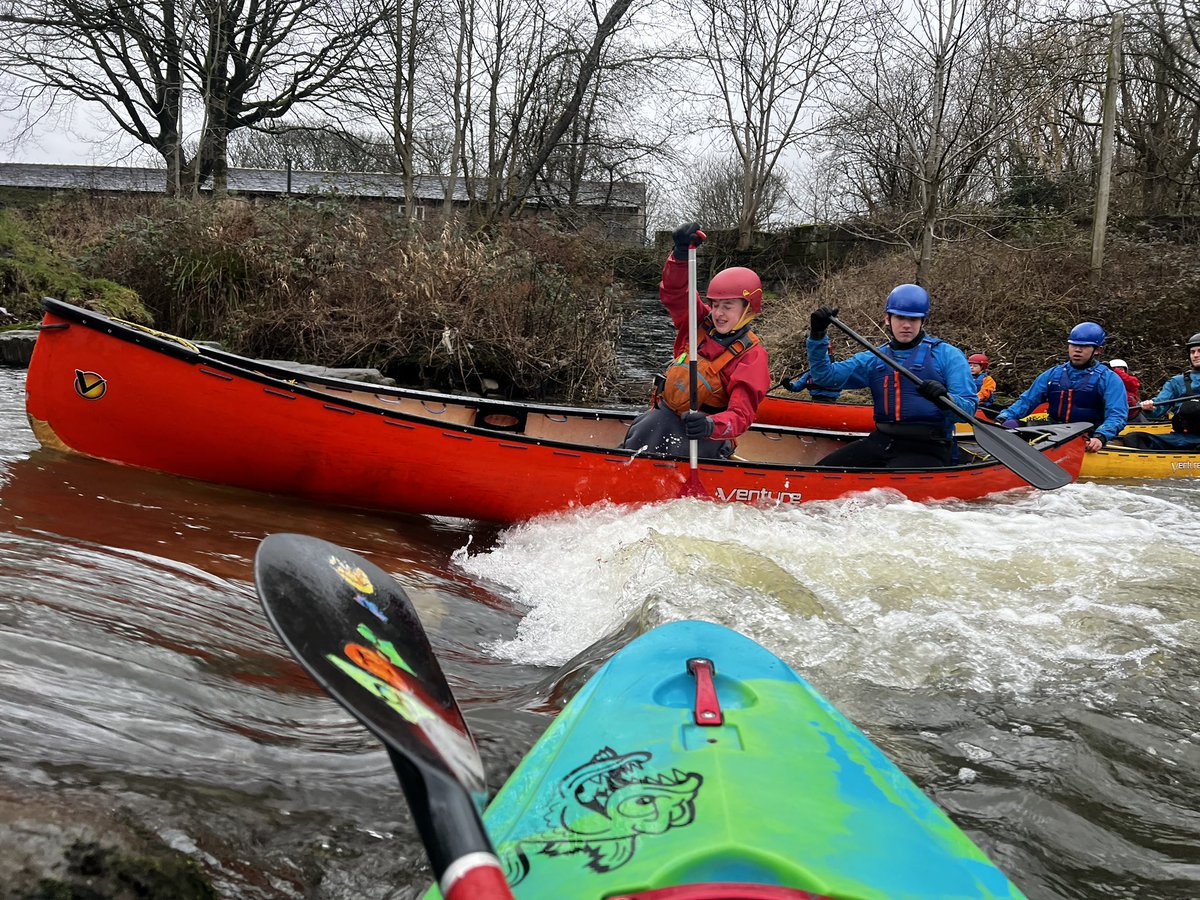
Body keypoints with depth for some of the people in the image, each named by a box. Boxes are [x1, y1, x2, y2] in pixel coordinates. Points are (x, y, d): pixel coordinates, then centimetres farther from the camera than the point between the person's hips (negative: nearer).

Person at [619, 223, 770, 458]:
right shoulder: (702, 323, 5)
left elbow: (741, 416, -20)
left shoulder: (751, 355, -10)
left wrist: (711, 426, -44)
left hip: (704, 433, -3)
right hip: (668, 412, 3)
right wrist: (681, 254, -30)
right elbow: (674, 292, -9)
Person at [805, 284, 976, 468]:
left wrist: (945, 398, -30)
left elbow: (968, 408, -7)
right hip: (881, 442, 5)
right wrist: (817, 336, -7)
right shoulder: (874, 359, 15)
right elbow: (826, 375, 7)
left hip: (926, 450, -4)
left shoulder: (948, 355, 2)